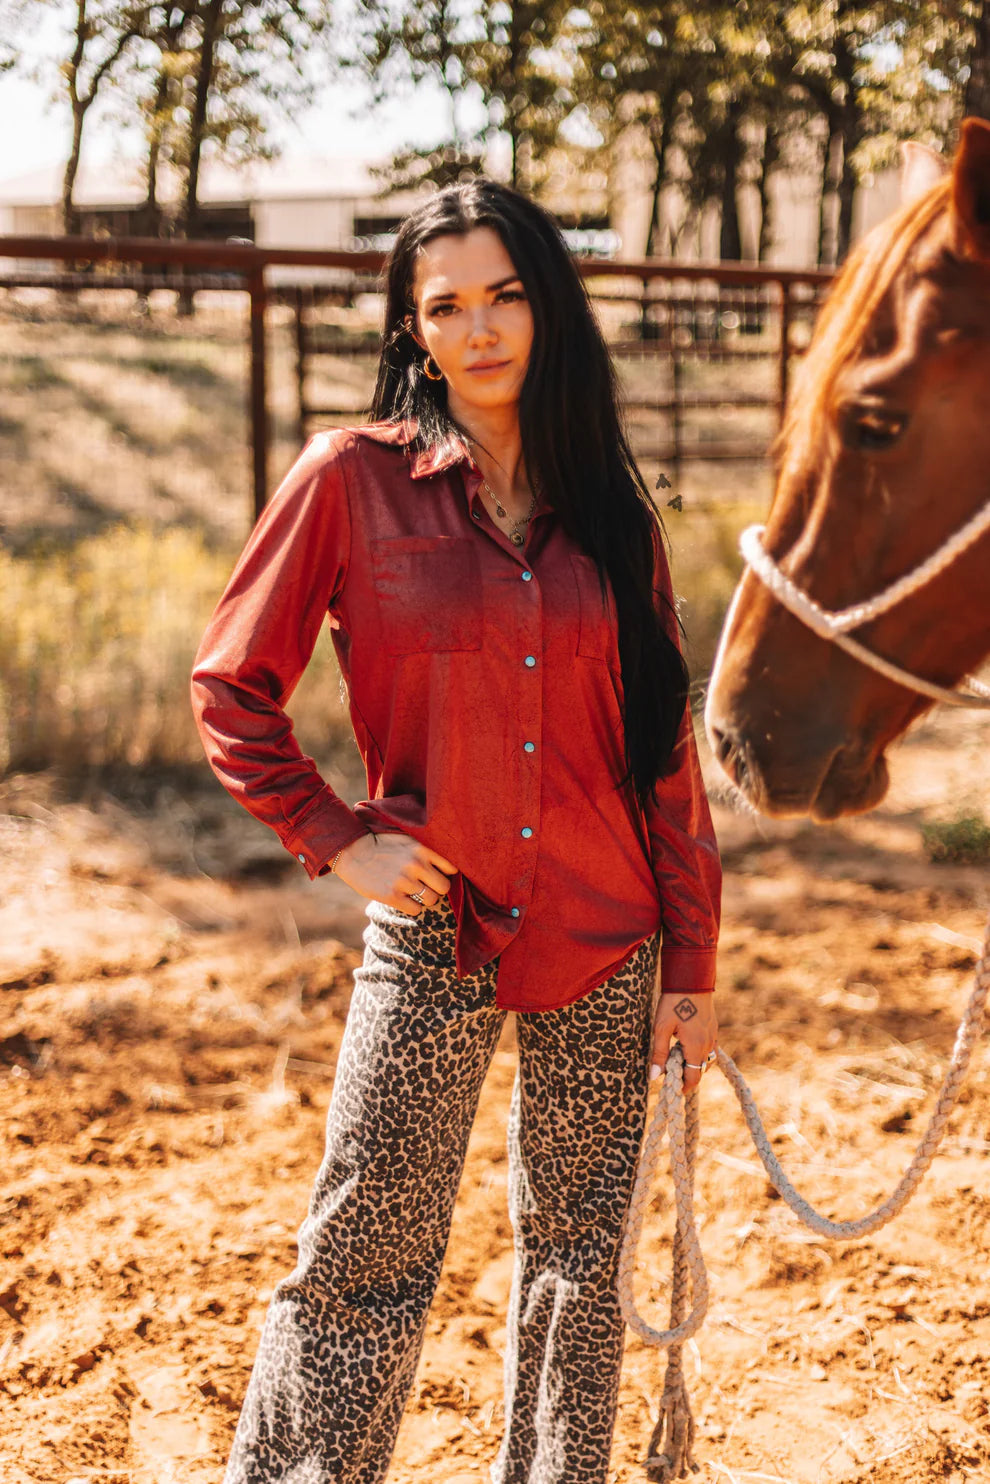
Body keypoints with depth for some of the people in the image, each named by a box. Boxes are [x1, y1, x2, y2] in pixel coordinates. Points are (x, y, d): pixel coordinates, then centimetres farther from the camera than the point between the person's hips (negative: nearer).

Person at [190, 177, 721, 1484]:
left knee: (581, 1253, 13)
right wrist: (337, 840, -8)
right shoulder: (352, 478, -4)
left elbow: (666, 752, 6)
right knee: (364, 1262, 1)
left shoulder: (610, 510, 4)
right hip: (432, 934, -3)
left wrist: (691, 964, 5)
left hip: (606, 942, 3)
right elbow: (230, 688, 0)